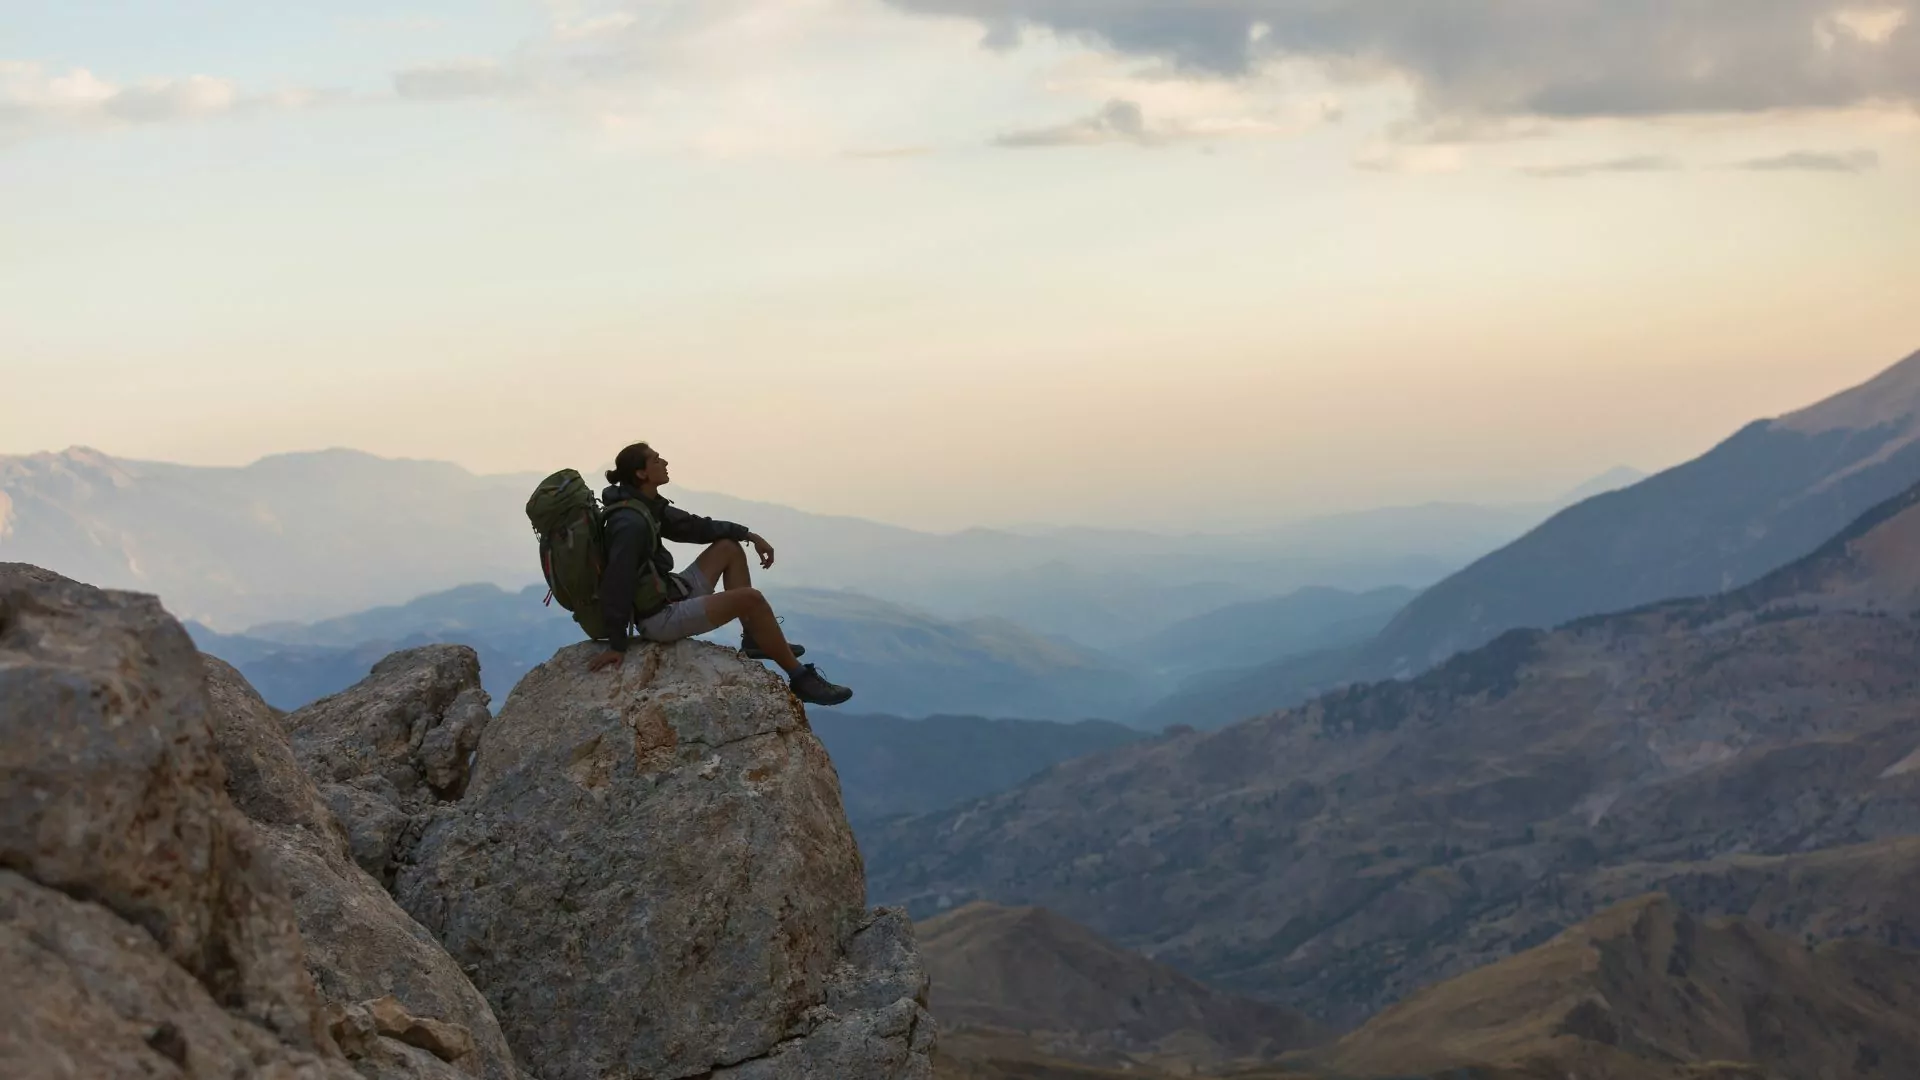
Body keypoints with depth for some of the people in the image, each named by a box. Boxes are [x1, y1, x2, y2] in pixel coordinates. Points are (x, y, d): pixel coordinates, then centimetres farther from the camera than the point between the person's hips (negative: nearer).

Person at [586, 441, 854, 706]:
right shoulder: (630, 523, -26)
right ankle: (800, 678, -8)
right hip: (658, 618, -11)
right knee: (752, 599, -18)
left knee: (729, 547, 14)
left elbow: (693, 526, 17)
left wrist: (749, 535, 13)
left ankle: (754, 639, 15)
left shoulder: (648, 506, 5)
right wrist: (617, 644, -27)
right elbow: (617, 583, -29)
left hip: (670, 595, 11)